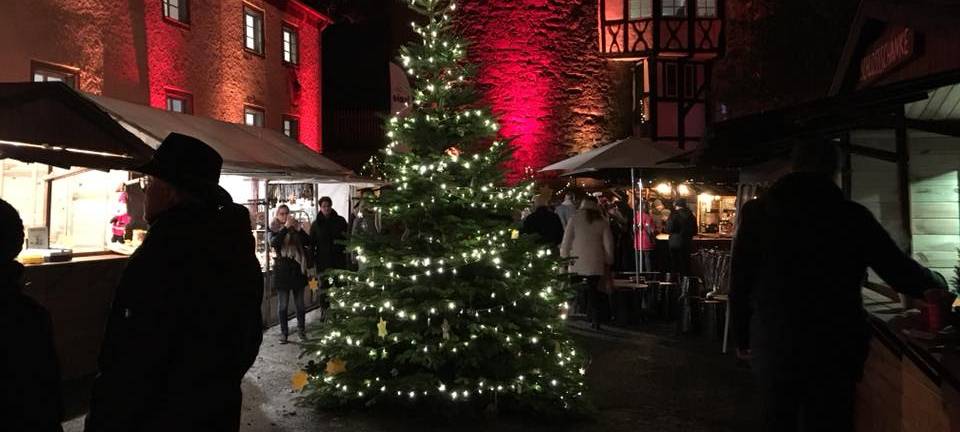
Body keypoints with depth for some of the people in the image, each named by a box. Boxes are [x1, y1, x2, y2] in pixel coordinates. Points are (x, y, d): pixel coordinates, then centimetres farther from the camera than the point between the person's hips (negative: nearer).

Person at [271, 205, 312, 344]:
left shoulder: (296, 229, 8)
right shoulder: (275, 231, 3)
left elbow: (308, 242, -5)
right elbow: (274, 243, -19)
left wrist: (298, 229, -18)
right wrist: (286, 227, -25)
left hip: (297, 269, 2)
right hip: (282, 271, -2)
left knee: (300, 303, 8)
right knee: (282, 304, 1)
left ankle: (301, 329, 20)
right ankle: (284, 332, 11)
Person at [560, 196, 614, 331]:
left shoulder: (575, 218, 2)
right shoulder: (602, 221, 7)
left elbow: (566, 241, 1)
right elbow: (608, 244, 8)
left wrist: (564, 258, 9)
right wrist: (608, 263, 15)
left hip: (577, 263, -2)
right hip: (596, 264, 2)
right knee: (593, 292, 5)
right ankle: (595, 322, 2)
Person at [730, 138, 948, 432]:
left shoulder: (756, 212, -3)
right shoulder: (853, 216, -6)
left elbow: (740, 282, -2)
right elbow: (902, 273, 0)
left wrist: (742, 337, 9)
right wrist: (938, 283, 21)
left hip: (772, 344, 2)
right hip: (835, 348, -1)